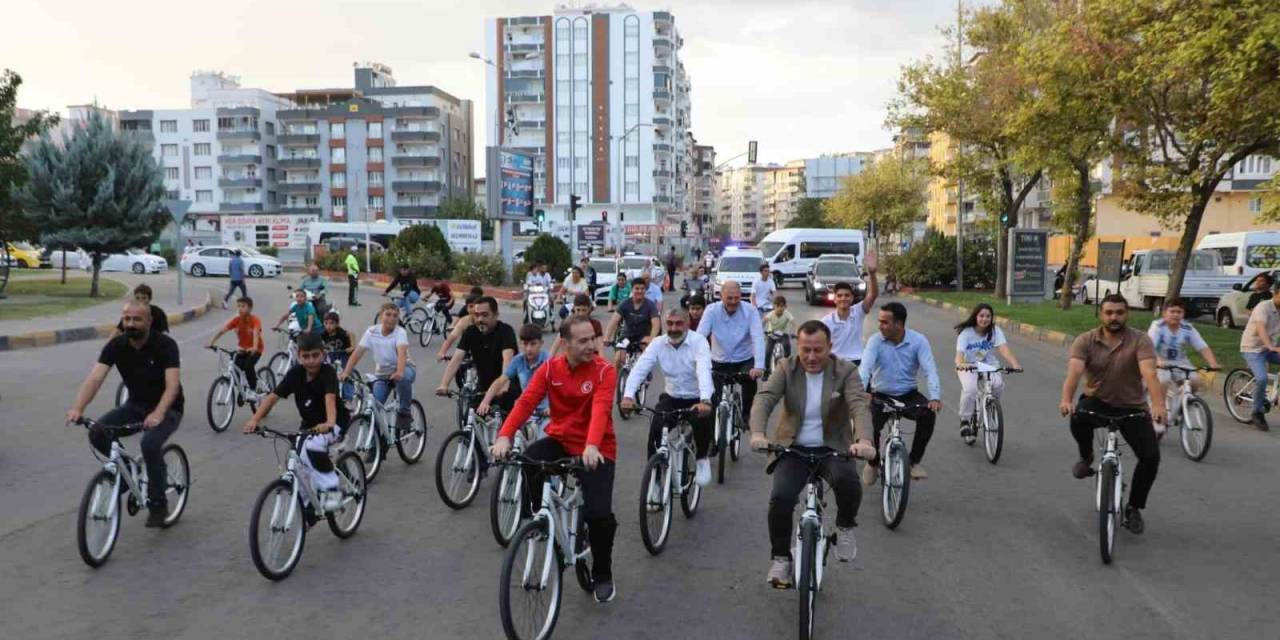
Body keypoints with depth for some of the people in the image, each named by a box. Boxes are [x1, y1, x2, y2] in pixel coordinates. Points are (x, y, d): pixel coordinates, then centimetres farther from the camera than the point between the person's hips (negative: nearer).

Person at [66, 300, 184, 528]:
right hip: (136, 405, 5)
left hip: (167, 409, -5)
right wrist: (77, 408, -38)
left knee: (150, 443, -31)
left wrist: (158, 414, -49)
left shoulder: (165, 345, -21)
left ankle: (158, 504, -11)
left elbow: (172, 384, -32)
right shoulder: (116, 345, -8)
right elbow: (95, 377, -20)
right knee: (97, 434, -19)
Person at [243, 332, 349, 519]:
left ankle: (332, 488, -15)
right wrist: (254, 420, -26)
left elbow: (330, 399, -40)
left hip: (336, 423, -6)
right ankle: (309, 508, 22)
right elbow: (273, 396, -13)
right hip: (309, 423, 6)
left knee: (313, 446, -33)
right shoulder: (296, 373, -10)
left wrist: (329, 423, -58)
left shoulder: (328, 372, -24)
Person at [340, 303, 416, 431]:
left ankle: (404, 412, -17)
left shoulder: (400, 332, -16)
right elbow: (357, 353, -15)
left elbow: (402, 352, -34)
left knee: (403, 377, -38)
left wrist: (399, 372, -53)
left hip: (404, 369, -3)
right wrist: (345, 373, -30)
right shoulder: (372, 331, -8)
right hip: (382, 373, 3)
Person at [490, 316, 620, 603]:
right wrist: (505, 436, -32)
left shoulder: (604, 371, -13)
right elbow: (526, 401, -16)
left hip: (596, 450, -3)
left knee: (598, 513, -17)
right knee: (527, 461, -30)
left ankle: (602, 575, 12)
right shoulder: (550, 368, -4)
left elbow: (600, 409, -29)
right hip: (560, 440, 3)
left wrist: (591, 446, -47)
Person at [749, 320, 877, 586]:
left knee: (848, 481, -31)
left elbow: (859, 405, -20)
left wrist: (863, 439, -41)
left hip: (833, 448, -1)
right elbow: (764, 399, -17)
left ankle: (845, 527, 2)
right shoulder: (786, 369, -3)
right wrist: (758, 433, -37)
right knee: (780, 498, -21)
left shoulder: (845, 371, -5)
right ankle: (781, 558, 3)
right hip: (794, 448, 1)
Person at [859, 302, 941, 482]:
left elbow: (930, 370, -18)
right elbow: (865, 367, -24)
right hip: (881, 395, 0)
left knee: (928, 414, -29)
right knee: (869, 425, -26)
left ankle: (914, 461, -6)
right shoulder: (876, 341, -10)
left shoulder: (918, 341, -9)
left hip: (908, 395, 1)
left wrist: (935, 397, -35)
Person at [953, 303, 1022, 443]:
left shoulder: (995, 331, -11)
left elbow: (1004, 349, -27)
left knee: (998, 384, -28)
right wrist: (960, 364, -54)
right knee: (970, 389, -31)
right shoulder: (966, 332, -16)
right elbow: (959, 353, -29)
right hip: (968, 366, -2)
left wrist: (1015, 364, -46)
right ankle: (965, 420, -7)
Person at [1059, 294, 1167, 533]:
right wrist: (1066, 399, -43)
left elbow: (1149, 373, -26)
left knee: (1151, 456, -12)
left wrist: (1158, 403, -43)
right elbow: (1074, 371, -24)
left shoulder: (1140, 340, -10)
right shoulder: (1085, 340, -8)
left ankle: (1133, 508, 11)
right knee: (1078, 418, -34)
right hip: (1097, 402, 0)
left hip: (1132, 407, 1)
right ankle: (1086, 457, -1)